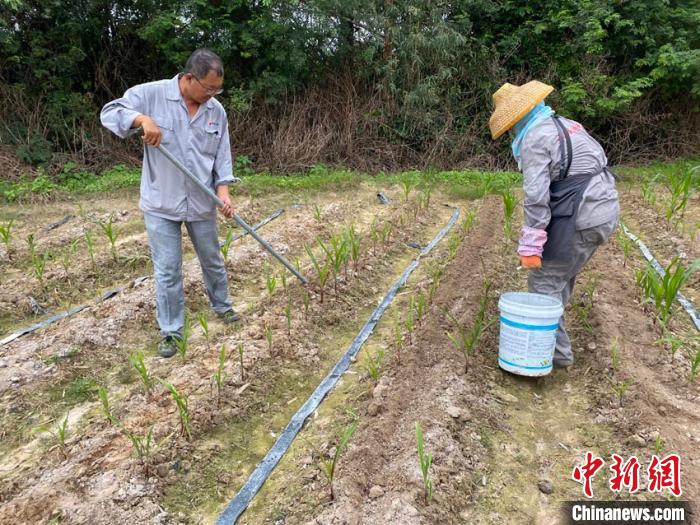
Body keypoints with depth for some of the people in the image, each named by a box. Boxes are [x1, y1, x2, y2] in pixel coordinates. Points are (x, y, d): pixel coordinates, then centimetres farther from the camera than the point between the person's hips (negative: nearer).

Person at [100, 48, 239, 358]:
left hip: (202, 204, 3)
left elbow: (222, 156, 3)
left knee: (212, 260, 18)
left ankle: (221, 305, 42)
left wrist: (223, 192, -10)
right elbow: (110, 113, -9)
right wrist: (143, 119, -28)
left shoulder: (216, 111, 2)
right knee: (167, 271, 3)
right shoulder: (151, 94, -8)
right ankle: (171, 331, 18)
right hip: (161, 204, -3)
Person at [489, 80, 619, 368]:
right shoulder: (566, 125, 16)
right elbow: (589, 170, 18)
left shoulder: (534, 140, -11)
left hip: (576, 220, -9)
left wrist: (530, 246, -17)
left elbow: (536, 197, -19)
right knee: (561, 278, 21)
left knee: (545, 282, 3)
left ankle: (556, 351, 10)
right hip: (603, 211, 9)